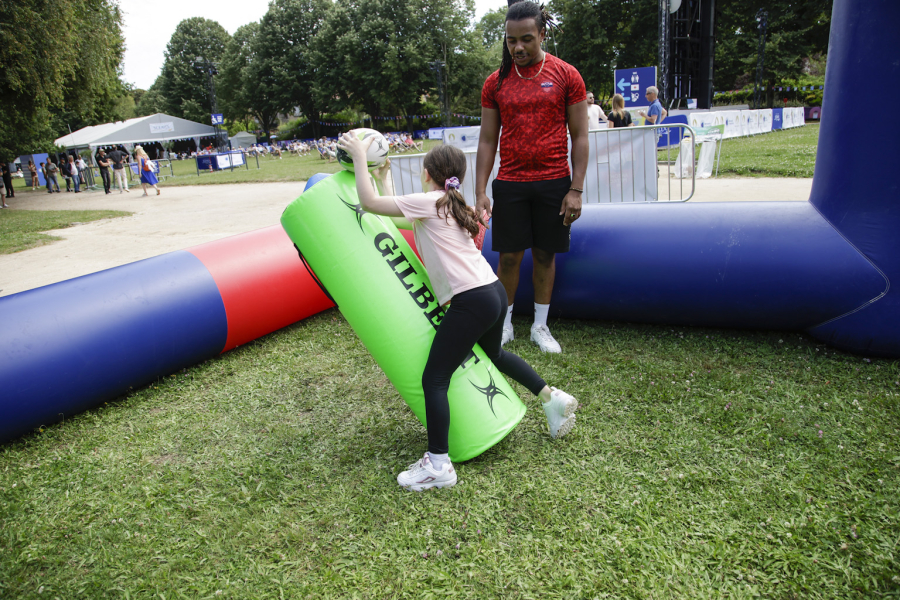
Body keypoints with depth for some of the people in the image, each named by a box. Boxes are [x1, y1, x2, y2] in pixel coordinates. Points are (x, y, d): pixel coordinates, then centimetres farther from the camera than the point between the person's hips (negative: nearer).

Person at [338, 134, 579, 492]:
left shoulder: (427, 202, -5)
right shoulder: (453, 206, 19)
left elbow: (369, 203, -5)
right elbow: (396, 212, 29)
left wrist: (359, 157, 7)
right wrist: (384, 178, 37)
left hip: (471, 301, -9)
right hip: (494, 291, 10)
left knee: (433, 379, -3)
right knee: (493, 355, 34)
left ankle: (438, 466, 1)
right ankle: (552, 398, 39)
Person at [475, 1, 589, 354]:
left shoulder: (566, 76, 1)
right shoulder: (496, 82, 5)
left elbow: (579, 136, 1)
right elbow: (487, 140, 6)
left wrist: (576, 189, -6)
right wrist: (480, 192, -1)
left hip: (553, 183, -1)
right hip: (510, 184, 1)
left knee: (545, 254, 8)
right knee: (509, 256, 3)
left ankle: (540, 326, 22)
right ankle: (504, 324, 20)